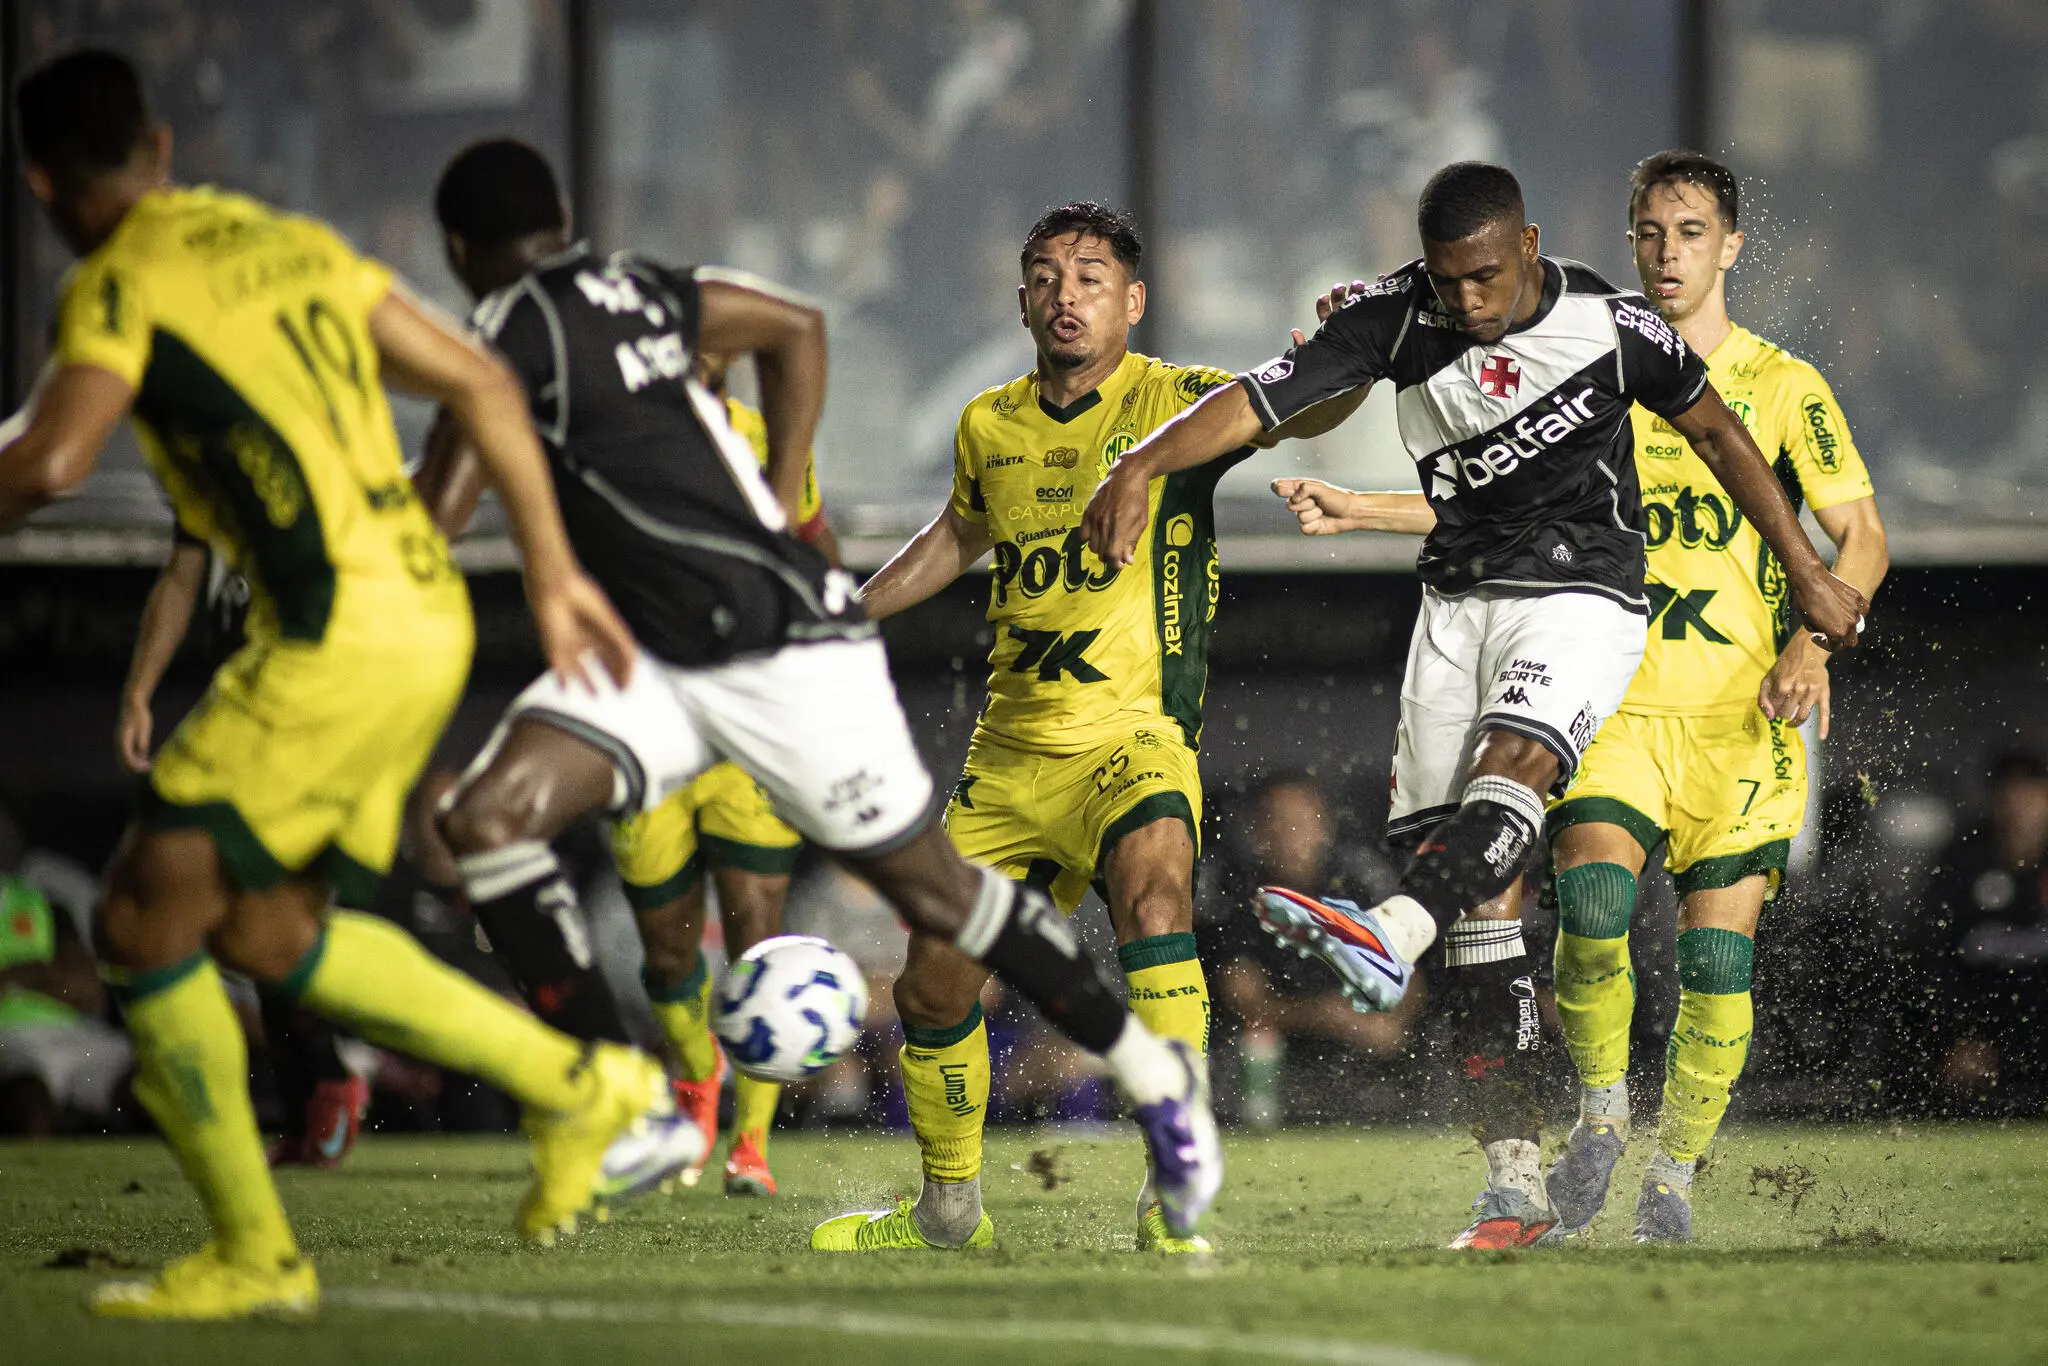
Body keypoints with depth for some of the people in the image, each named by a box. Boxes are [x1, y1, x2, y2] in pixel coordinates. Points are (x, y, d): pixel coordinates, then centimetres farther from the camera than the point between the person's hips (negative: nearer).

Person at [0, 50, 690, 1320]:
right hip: (427, 616, 9)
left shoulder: (121, 283, -6)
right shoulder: (292, 241, 19)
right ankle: (578, 1088, 23)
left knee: (147, 920, -1)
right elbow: (482, 384, 19)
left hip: (338, 640, -9)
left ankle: (255, 1254, 5)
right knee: (265, 928, 19)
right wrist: (554, 573, 21)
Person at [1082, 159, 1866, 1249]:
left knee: (1510, 769, -34)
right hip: (1458, 602, 3)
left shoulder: (1607, 325, -11)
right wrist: (1143, 464, -30)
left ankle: (1389, 935, -61)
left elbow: (1712, 429, 4)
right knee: (1483, 898, -4)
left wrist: (1806, 573, 10)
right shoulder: (1396, 318, -6)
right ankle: (1515, 1180, -5)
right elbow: (1262, 399, -13)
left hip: (1581, 598, -3)